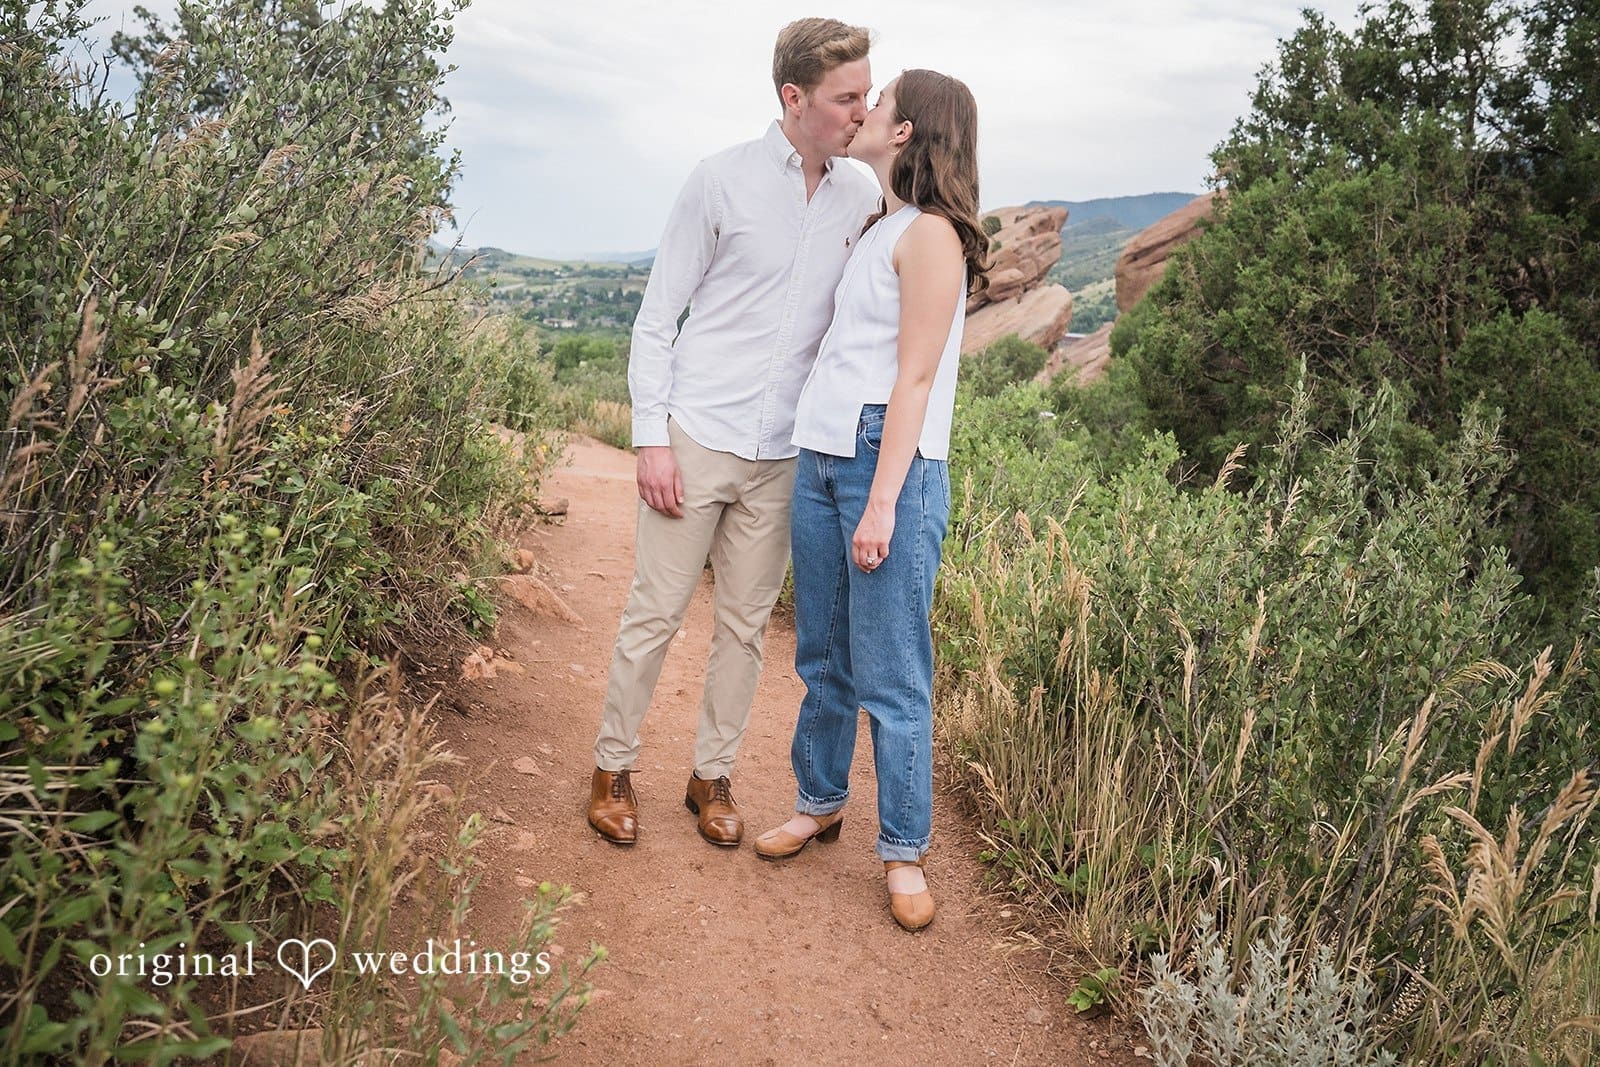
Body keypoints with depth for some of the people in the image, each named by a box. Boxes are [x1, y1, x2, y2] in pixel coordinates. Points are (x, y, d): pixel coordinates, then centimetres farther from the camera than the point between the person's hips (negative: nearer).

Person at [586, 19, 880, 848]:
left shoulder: (861, 196, 5)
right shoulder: (723, 180, -5)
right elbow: (657, 318, -3)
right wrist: (650, 437, -9)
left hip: (784, 454, 4)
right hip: (697, 437, -3)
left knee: (746, 623, 11)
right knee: (655, 613, 4)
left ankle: (712, 776, 26)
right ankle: (612, 769, 21)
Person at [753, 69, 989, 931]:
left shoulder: (930, 234, -7)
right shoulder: (874, 229, 19)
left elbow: (915, 378, -13)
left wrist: (883, 503, -17)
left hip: (891, 460, -8)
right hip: (819, 456, 8)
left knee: (892, 674, -2)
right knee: (822, 657, 15)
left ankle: (904, 851, 10)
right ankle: (819, 803, 30)